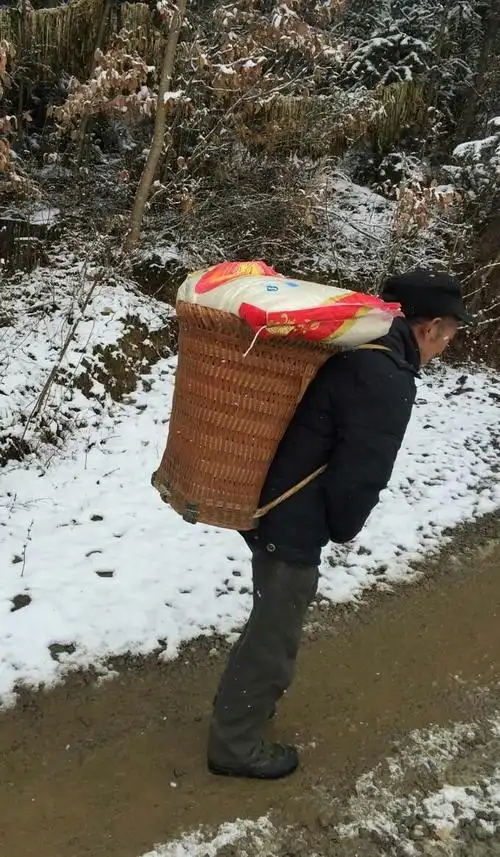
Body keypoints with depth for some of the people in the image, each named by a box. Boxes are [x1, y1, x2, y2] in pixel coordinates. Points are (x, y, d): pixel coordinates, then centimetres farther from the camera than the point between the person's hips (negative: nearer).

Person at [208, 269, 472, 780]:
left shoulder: (348, 346, 8)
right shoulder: (387, 379, -24)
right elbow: (363, 474, -23)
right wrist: (343, 527, -3)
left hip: (262, 502, 10)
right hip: (293, 522, -10)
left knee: (272, 619, 29)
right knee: (274, 636, 9)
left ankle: (239, 702, 49)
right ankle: (235, 745, 28)